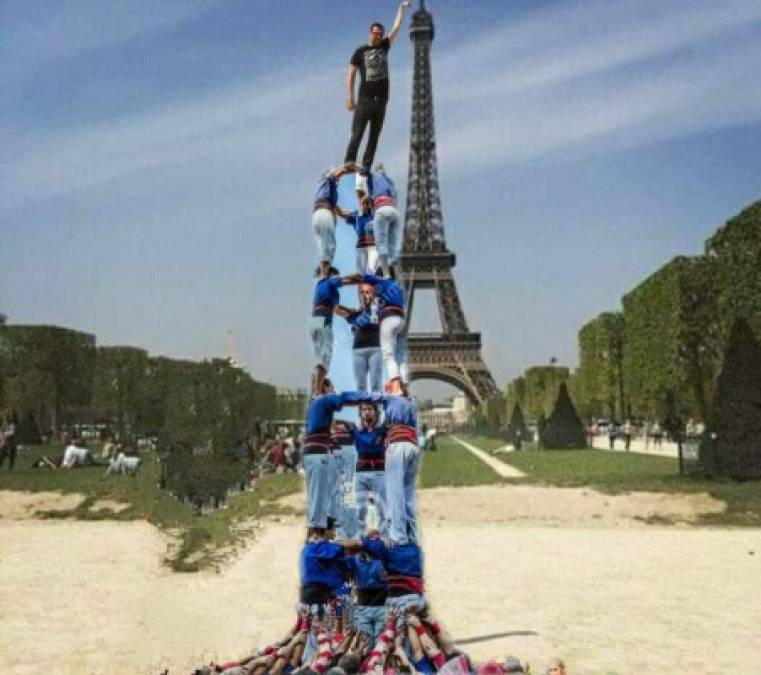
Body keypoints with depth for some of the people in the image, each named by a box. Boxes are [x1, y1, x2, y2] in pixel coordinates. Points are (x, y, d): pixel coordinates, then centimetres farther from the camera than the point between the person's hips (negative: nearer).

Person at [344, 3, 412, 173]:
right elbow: (351, 74, 1)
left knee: (374, 137, 2)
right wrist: (350, 97, -8)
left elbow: (397, 27, 16)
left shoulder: (384, 47, 15)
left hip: (381, 100, 4)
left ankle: (366, 167, 4)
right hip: (365, 99, -4)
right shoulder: (360, 51, 5)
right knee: (357, 135, -10)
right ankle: (349, 164, -11)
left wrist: (402, 7, 15)